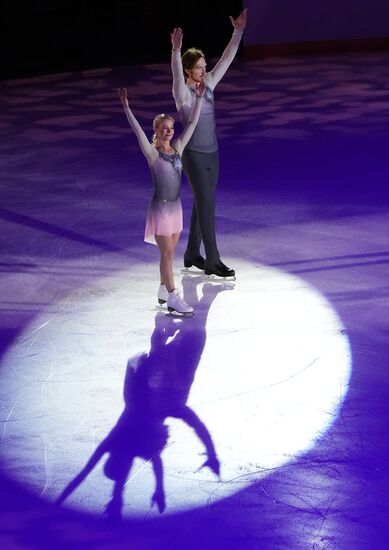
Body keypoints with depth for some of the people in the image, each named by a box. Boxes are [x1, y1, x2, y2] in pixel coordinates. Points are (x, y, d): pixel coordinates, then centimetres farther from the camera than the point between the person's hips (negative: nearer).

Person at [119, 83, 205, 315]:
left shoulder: (177, 148, 4)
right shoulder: (152, 153, -11)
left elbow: (192, 124, 5)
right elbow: (137, 129, -23)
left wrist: (199, 98, 1)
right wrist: (126, 107, -33)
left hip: (176, 206, 6)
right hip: (160, 207, -6)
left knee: (169, 251, 13)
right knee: (167, 253, -4)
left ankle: (164, 291, 26)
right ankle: (173, 297, -1)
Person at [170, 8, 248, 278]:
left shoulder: (208, 85, 5)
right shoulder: (182, 92, -13)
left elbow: (226, 60, 4)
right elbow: (176, 74, -34)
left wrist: (238, 32, -3)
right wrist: (176, 51, -53)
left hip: (212, 154, 7)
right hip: (194, 156, -7)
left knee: (201, 205, 14)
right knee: (207, 206, -7)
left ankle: (192, 254, 26)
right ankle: (213, 261, -3)